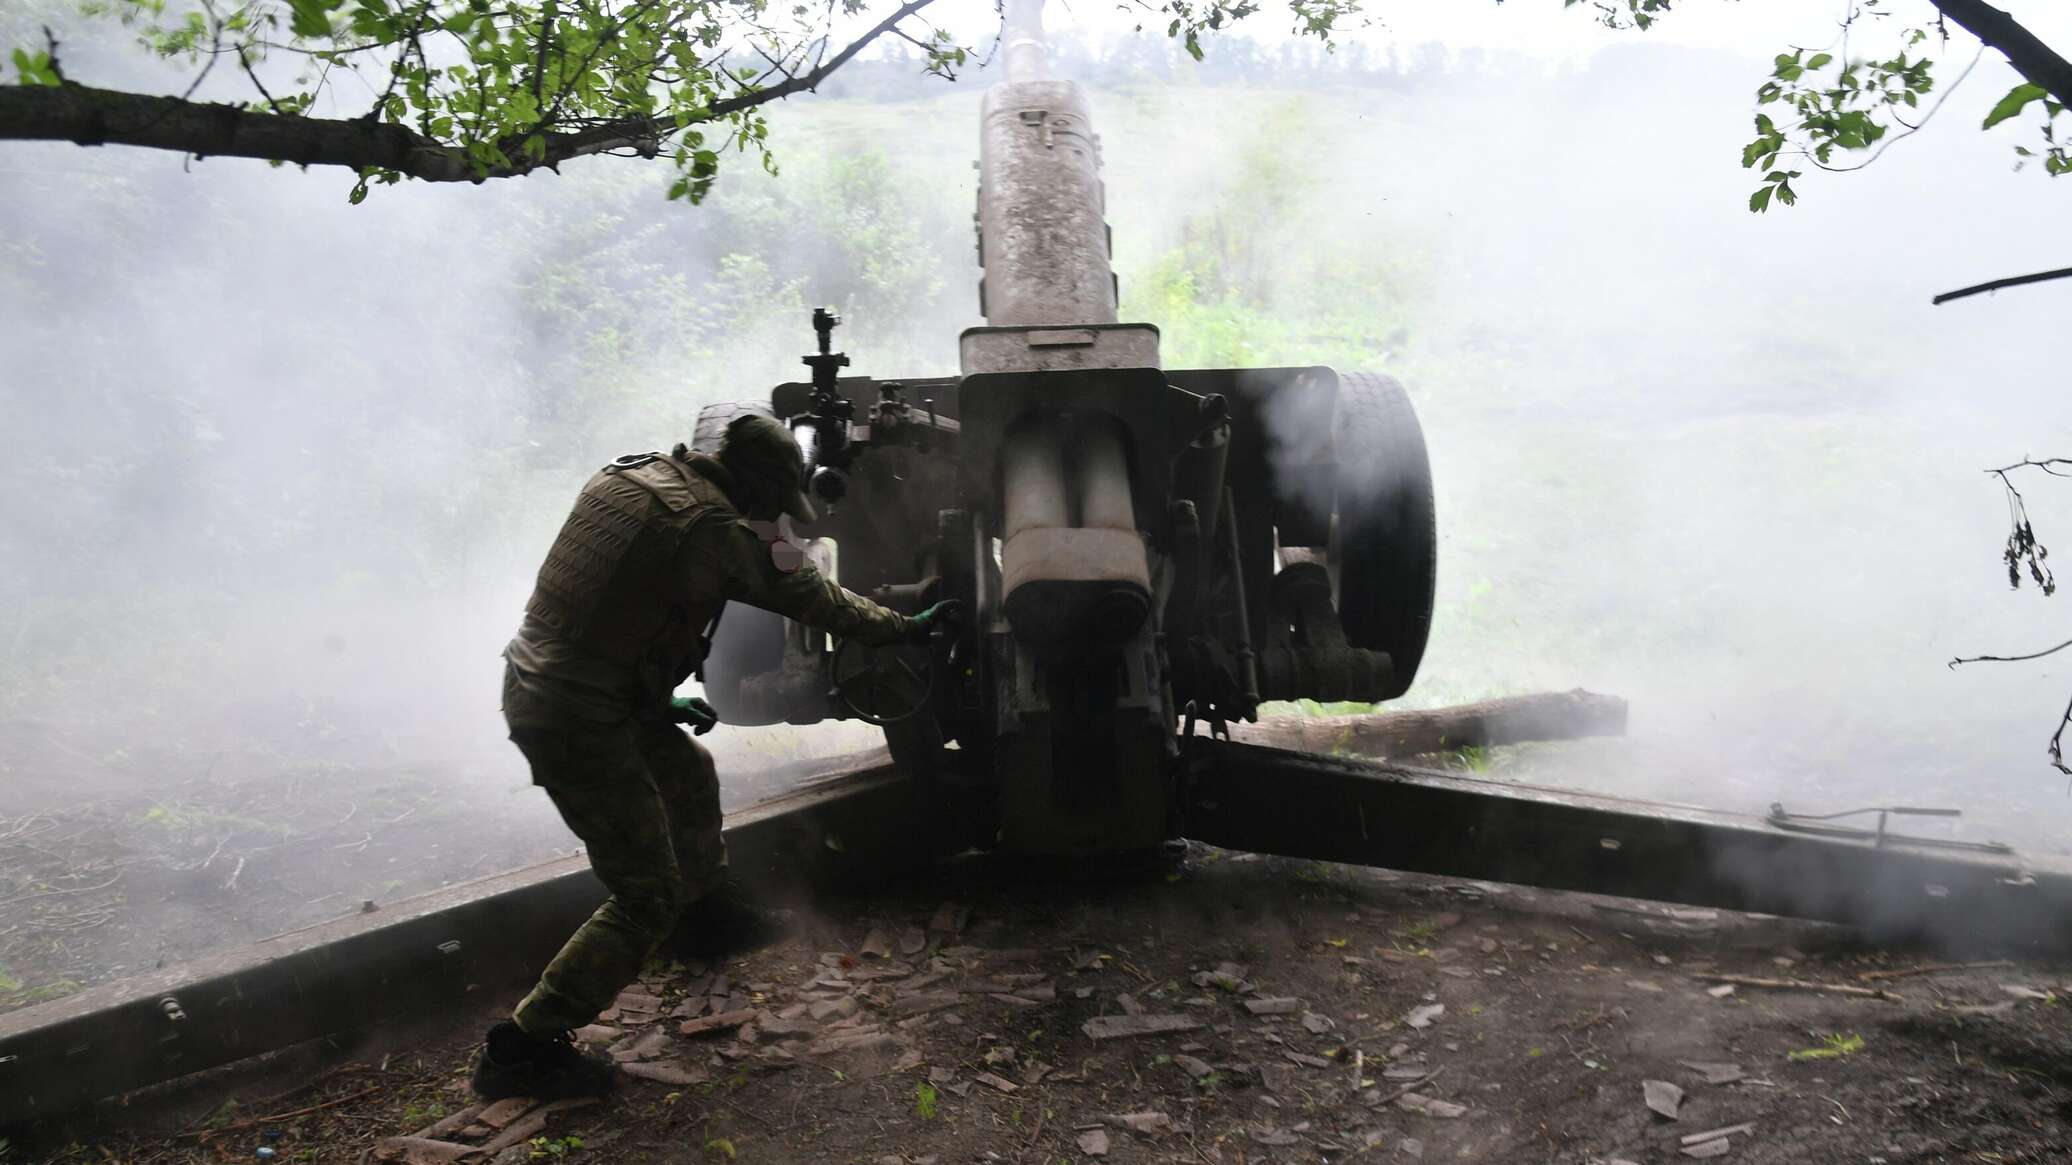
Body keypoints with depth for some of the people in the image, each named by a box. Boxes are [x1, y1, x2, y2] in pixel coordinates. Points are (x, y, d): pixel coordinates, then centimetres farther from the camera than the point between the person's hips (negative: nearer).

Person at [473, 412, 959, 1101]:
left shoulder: (626, 476, 8)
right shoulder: (714, 527, -16)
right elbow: (812, 597, -4)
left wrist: (660, 698, 21)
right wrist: (907, 627, 11)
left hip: (534, 677, 10)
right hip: (578, 721, -9)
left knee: (687, 772, 29)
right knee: (647, 897, -1)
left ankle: (706, 910, 50)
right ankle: (522, 1048, 4)